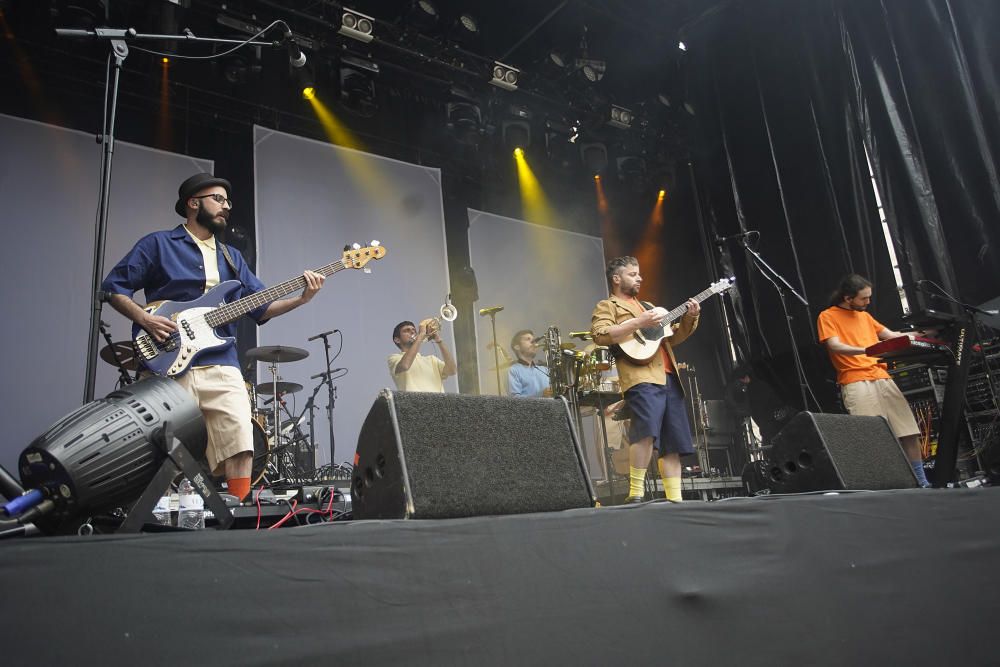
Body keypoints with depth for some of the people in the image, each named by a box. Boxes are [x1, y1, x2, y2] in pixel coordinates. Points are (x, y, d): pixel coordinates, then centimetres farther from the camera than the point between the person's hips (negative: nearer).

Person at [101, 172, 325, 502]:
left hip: (221, 366, 4)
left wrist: (301, 298, 0)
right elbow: (113, 287, 5)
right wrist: (144, 318, -12)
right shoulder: (158, 244, 6)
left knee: (240, 447, -8)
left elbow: (260, 307, 15)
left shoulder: (231, 256, 21)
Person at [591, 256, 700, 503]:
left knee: (674, 442, 4)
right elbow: (599, 334, -12)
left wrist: (690, 319, 12)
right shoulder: (607, 306, 8)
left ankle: (675, 499, 7)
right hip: (641, 378, -8)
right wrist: (638, 323, -17)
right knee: (647, 429, -28)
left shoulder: (649, 306, 32)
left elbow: (673, 337, 30)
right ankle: (635, 494, -23)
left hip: (669, 378, 8)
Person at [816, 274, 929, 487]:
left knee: (909, 431, 2)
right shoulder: (828, 317, 2)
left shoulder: (864, 315, 23)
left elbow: (892, 336, 29)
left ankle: (922, 482, 12)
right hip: (855, 383, -6)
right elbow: (835, 346, -11)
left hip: (882, 378, 7)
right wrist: (865, 351, -27)